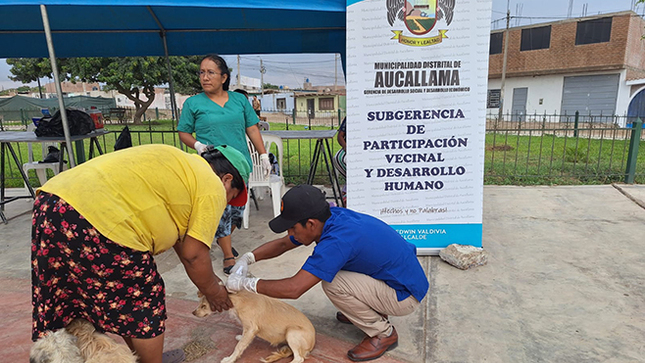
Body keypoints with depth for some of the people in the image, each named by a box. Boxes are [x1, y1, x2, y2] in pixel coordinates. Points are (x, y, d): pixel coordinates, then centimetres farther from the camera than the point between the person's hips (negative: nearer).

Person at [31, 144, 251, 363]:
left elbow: (178, 235, 30)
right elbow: (193, 255, -2)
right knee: (145, 305, 11)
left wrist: (207, 279, 37)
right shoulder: (211, 187, 0)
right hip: (96, 219, -10)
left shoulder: (180, 167, 26)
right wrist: (214, 292, 16)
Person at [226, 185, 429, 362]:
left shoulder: (337, 240, -33)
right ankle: (373, 310, 21)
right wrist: (248, 258, -7)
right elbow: (283, 244, 5)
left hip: (405, 296, -8)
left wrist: (245, 283, -23)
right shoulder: (330, 217, -7)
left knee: (333, 284, -23)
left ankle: (383, 333, 0)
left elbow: (294, 289, -35)